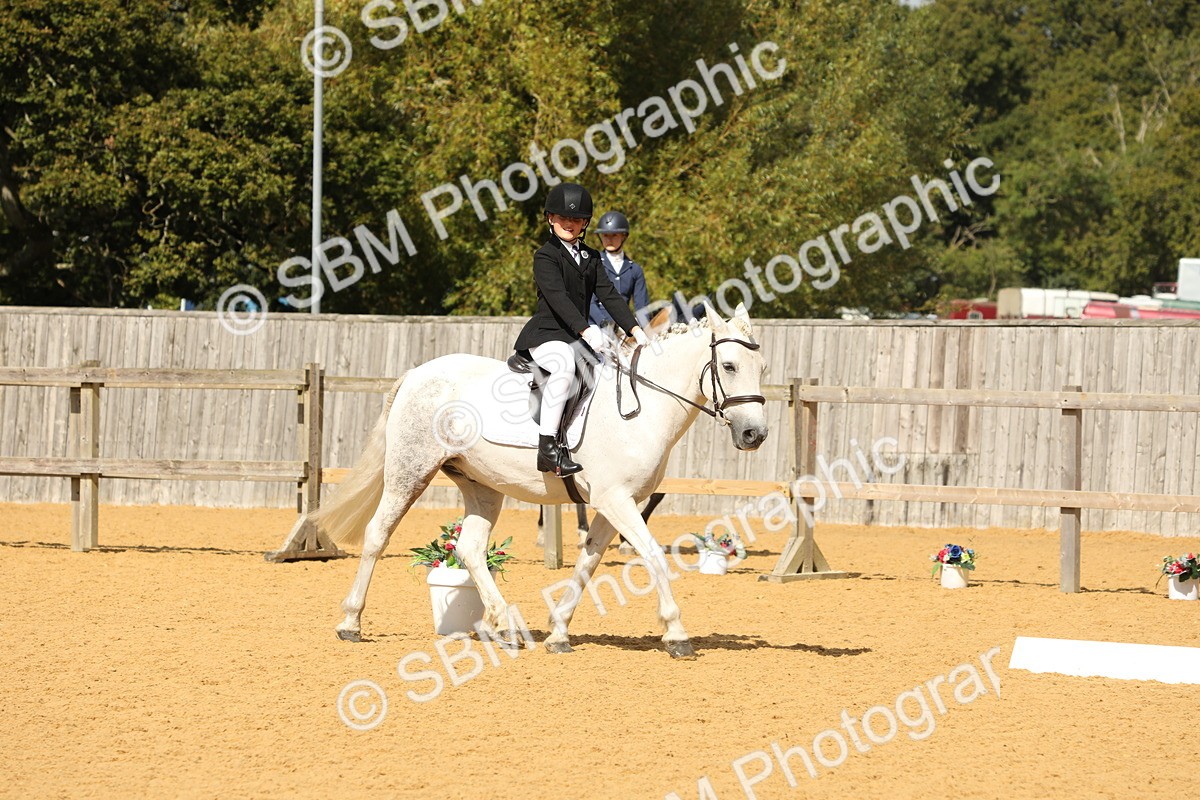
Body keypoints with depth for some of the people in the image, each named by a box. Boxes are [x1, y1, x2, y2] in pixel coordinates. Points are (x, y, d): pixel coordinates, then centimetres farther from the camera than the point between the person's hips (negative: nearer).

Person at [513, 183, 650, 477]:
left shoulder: (591, 258, 18)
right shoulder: (546, 256, -5)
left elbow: (609, 295, 11)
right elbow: (557, 297, -19)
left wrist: (634, 329, -3)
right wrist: (585, 330, -32)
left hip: (579, 338, 8)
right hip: (546, 335, -8)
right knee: (565, 365, -37)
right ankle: (547, 448, -41)